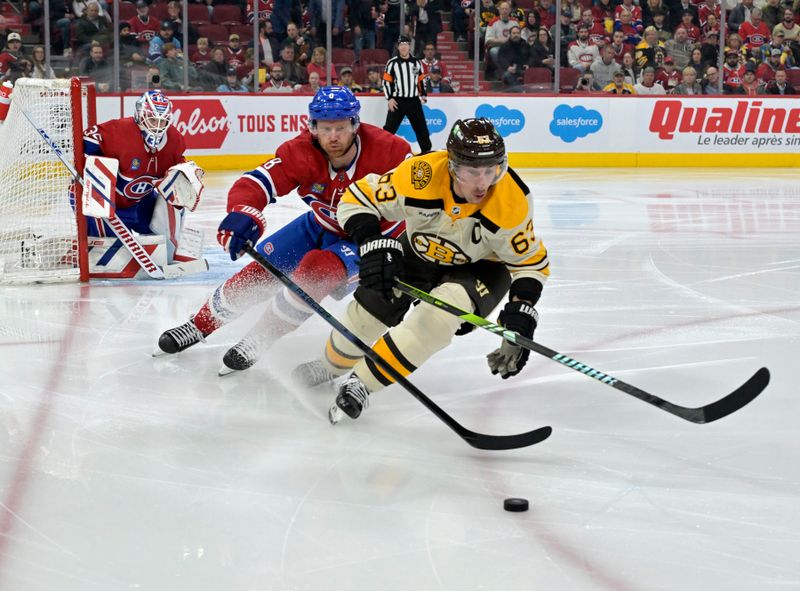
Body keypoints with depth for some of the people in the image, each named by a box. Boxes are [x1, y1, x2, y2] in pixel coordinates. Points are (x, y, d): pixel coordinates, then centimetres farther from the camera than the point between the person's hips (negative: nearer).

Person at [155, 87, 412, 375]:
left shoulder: (388, 151, -29)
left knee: (317, 269, -30)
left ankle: (259, 340, -15)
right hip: (319, 225, 4)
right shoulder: (301, 152, -22)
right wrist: (242, 214, -49)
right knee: (262, 268, -2)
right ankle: (201, 324, 21)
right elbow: (257, 182, -28)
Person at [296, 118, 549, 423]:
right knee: (367, 310, -2)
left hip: (481, 267, -2)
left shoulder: (512, 202, -33)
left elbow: (531, 263, -18)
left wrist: (521, 313, -31)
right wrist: (374, 247, -36)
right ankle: (330, 366, 33)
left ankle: (363, 383, -16)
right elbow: (358, 199, -21)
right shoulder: (420, 175, -33)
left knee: (439, 315, -30)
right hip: (420, 253, 2)